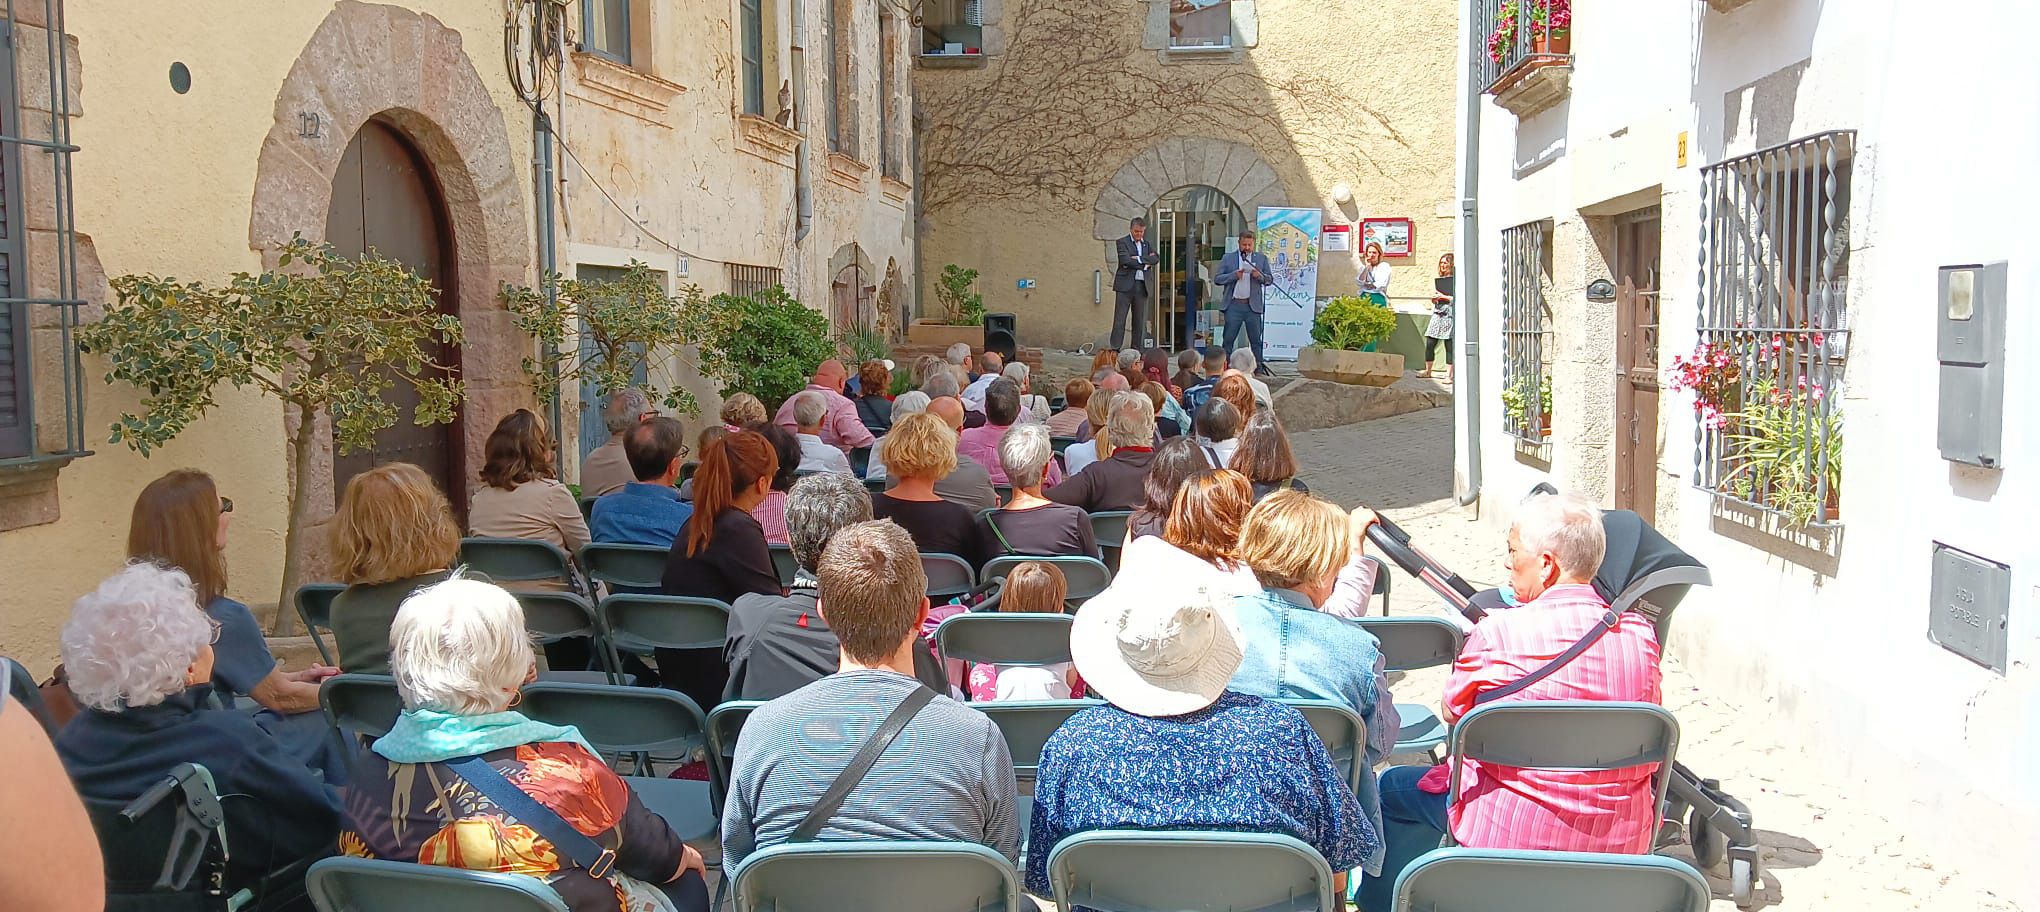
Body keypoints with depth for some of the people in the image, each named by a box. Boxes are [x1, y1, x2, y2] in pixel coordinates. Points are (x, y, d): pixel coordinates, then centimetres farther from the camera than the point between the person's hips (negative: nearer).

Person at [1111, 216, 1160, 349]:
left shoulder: (1147, 244, 18)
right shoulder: (1122, 242, 1)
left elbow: (1156, 258, 1)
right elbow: (1125, 260, -14)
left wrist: (1138, 259, -9)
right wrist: (1145, 263, -7)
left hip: (1142, 286, 5)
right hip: (1125, 285, -5)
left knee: (1140, 320, 5)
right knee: (1120, 319, -5)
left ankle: (1137, 349, 10)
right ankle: (1115, 348, -4)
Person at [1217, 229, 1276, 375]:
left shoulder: (1261, 258, 9)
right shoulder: (1228, 258, 6)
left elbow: (1270, 280, 7)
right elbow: (1218, 279, 1)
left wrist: (1260, 276, -13)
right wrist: (1234, 275, -14)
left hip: (1253, 306, 1)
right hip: (1233, 305, -1)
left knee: (1256, 340, 4)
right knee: (1228, 339, 2)